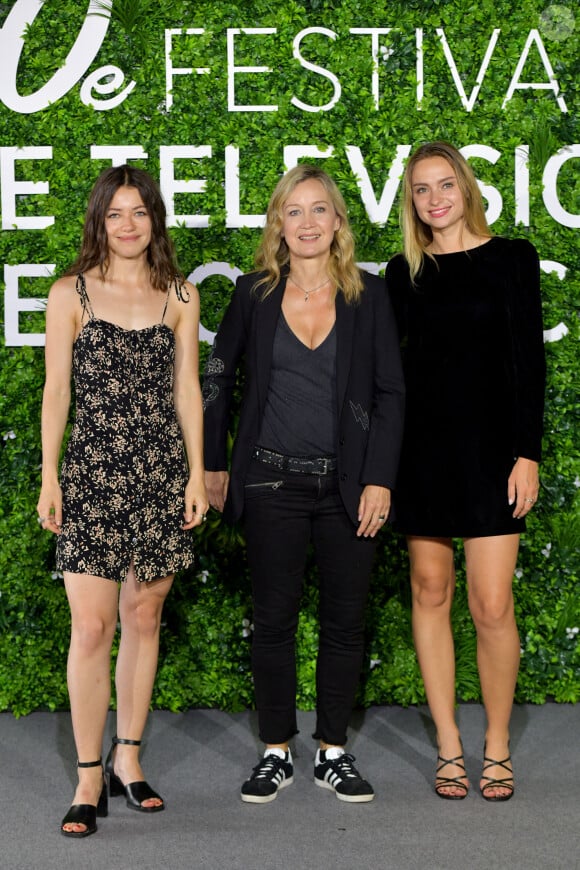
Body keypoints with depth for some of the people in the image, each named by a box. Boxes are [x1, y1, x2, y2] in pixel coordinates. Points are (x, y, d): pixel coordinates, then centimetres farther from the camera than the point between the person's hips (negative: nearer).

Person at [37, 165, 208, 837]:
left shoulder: (180, 297, 9)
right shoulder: (71, 294, 3)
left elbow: (186, 389, 9)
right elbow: (56, 389, 2)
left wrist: (197, 473, 4)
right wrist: (49, 476, -2)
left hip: (162, 470, 3)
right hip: (92, 469, -2)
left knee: (144, 618, 9)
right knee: (91, 628, -6)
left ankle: (127, 758, 22)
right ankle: (89, 781, 2)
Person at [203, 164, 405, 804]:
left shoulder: (368, 295, 0)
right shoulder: (254, 294, 1)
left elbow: (390, 392, 1)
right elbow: (216, 379, 10)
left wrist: (379, 480, -6)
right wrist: (213, 465, 8)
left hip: (348, 484, 0)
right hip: (271, 481, 0)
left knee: (345, 619, 6)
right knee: (273, 617, 5)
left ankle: (333, 752, 20)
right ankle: (276, 753, 18)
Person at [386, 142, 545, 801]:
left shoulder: (511, 258, 1)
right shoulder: (403, 273, 9)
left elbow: (528, 361, -2)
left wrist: (527, 453, -8)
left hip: (489, 446, -3)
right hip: (421, 445, 3)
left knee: (491, 605, -6)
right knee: (431, 591, 6)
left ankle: (496, 749, 11)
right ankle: (448, 747, 17)